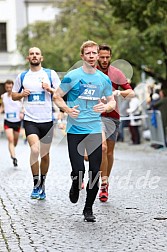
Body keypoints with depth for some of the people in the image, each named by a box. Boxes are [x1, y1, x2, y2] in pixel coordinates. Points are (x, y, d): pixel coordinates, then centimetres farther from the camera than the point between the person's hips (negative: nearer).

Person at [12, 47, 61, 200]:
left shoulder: (51, 74, 3)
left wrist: (50, 89, -15)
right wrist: (22, 94, -4)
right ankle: (36, 184, -9)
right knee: (35, 150, -21)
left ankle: (42, 184, 28)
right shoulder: (22, 77, 8)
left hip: (47, 120, 1)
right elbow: (14, 95, 17)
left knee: (45, 154, 10)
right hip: (30, 120, -1)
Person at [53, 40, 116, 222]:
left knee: (95, 172, -1)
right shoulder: (72, 76, -4)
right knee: (78, 170, -9)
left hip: (95, 130, 3)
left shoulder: (104, 79, 6)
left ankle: (89, 208, 15)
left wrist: (106, 107, -8)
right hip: (75, 130, -2)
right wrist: (68, 110, -15)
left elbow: (112, 101, 15)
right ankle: (75, 186, 29)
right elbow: (57, 97, 2)